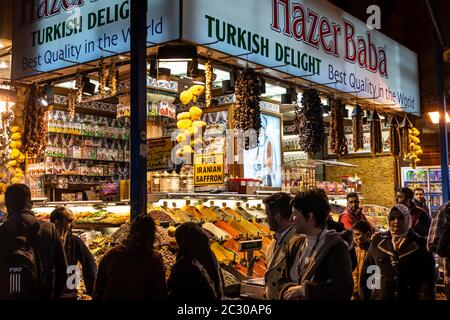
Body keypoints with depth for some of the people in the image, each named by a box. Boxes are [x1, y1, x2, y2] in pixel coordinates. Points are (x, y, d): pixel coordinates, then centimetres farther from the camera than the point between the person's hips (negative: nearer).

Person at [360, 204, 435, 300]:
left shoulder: (419, 244, -5)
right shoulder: (377, 241, 0)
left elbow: (427, 280, -6)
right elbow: (366, 272, 4)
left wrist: (425, 298, -12)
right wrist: (365, 297, 1)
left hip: (409, 297, -1)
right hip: (379, 297, 2)